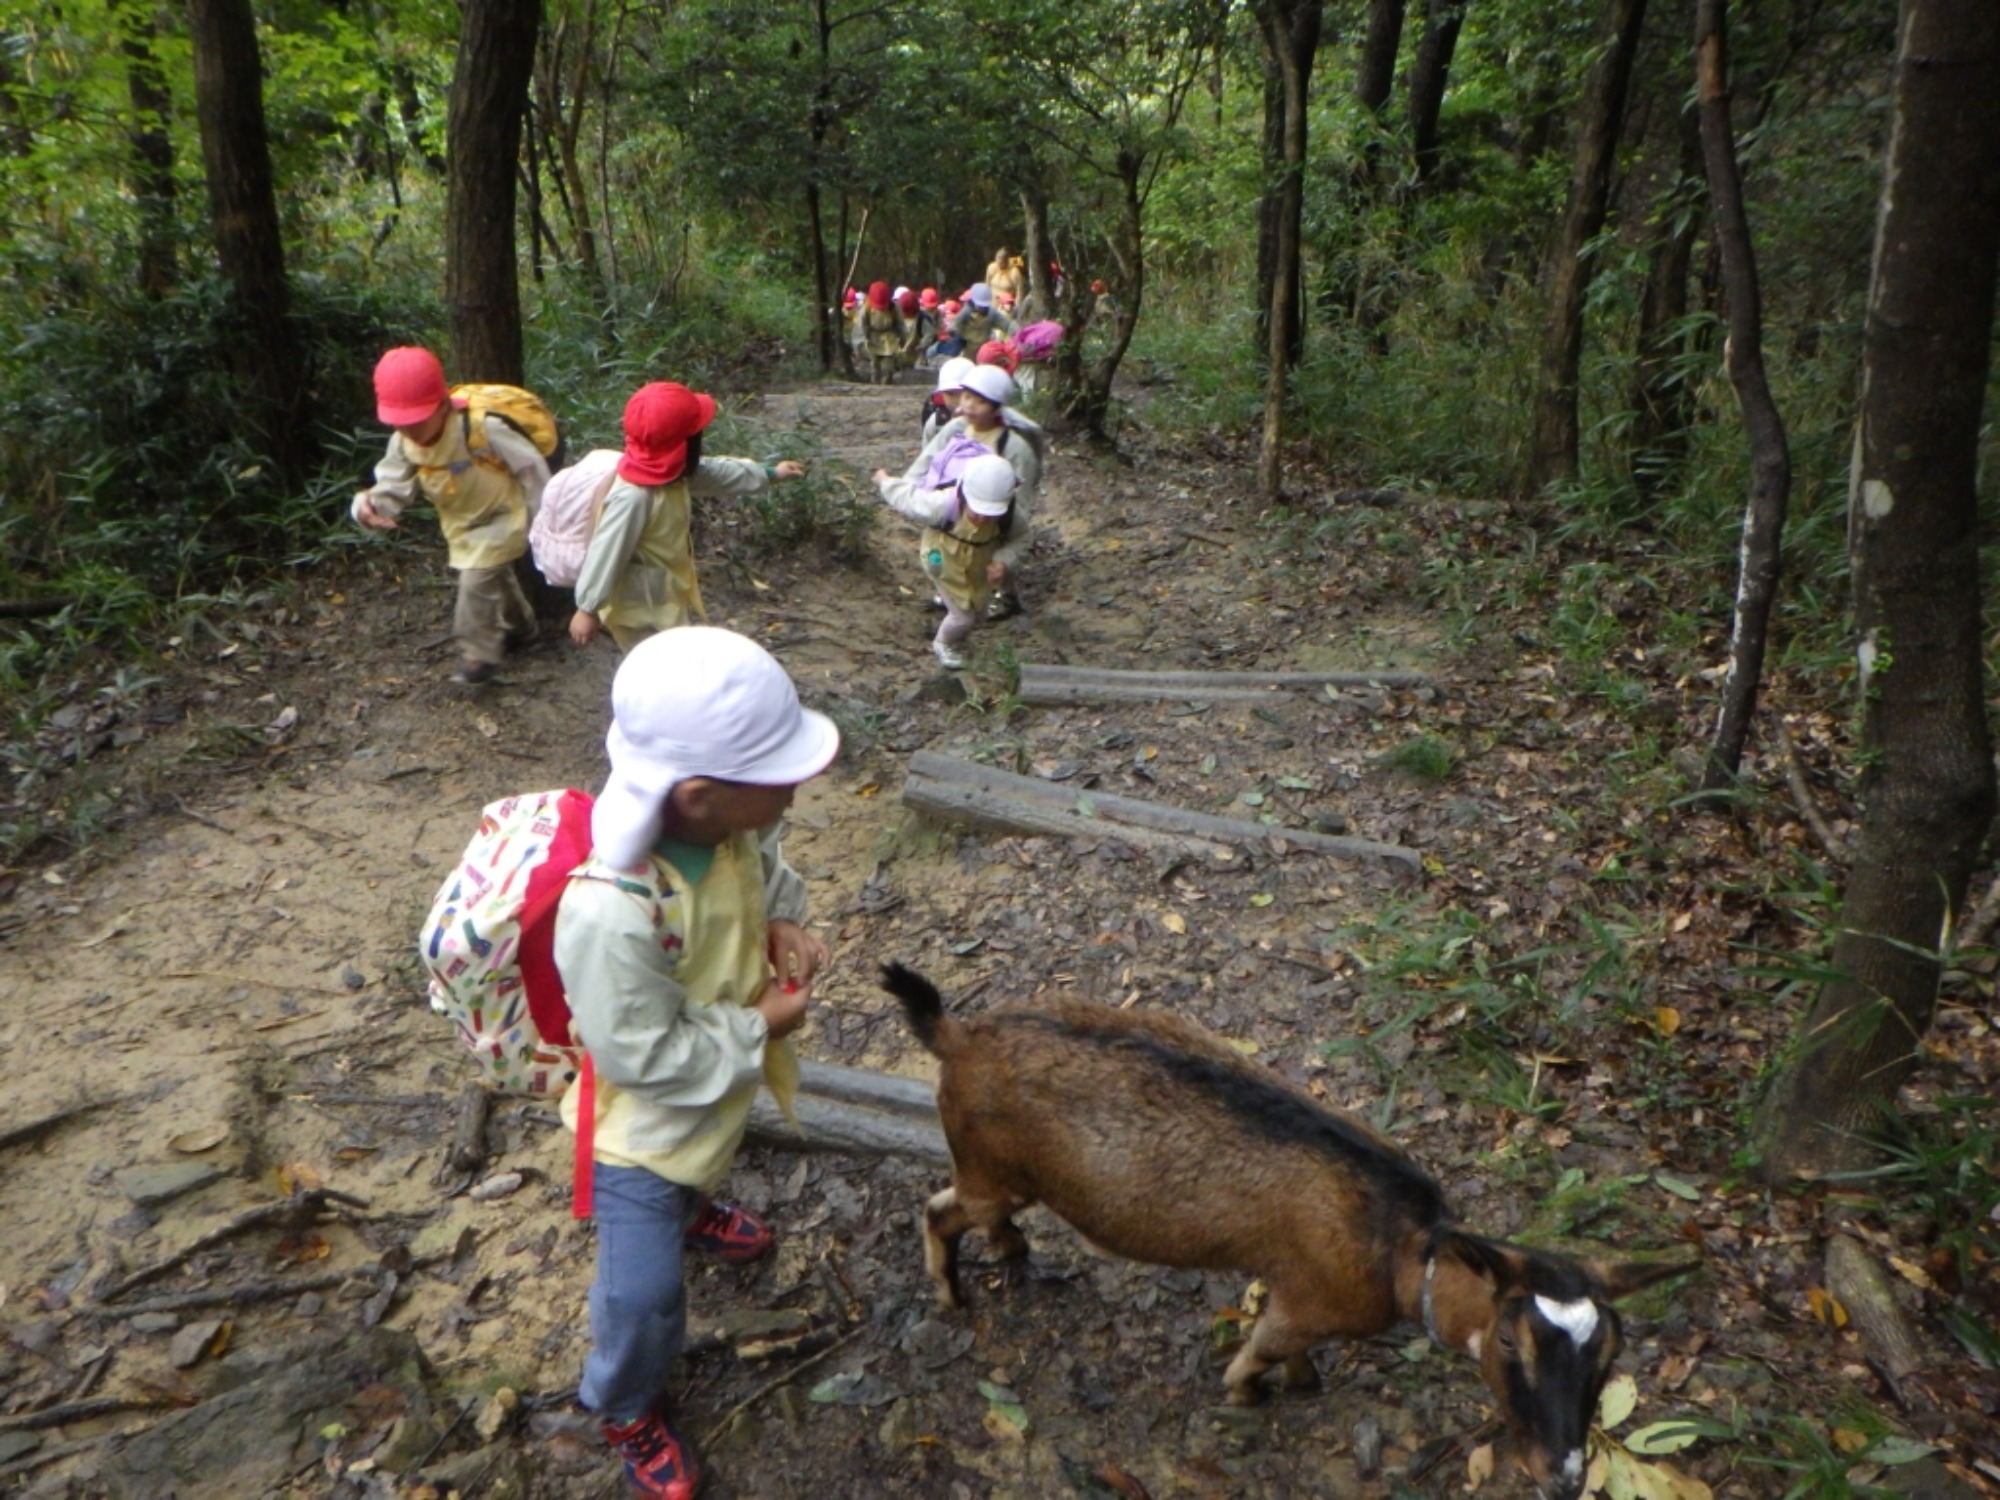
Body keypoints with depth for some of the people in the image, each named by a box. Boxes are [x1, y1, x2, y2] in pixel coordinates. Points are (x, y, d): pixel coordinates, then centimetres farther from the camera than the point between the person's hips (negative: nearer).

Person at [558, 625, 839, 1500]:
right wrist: (761, 1027, -24)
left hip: (719, 1082, 7)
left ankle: (692, 1212, 74)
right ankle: (626, 1411, 40)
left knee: (703, 1168, 38)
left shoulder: (728, 823, -23)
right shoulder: (612, 915, -45)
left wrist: (784, 922, -17)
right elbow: (645, 1057, -32)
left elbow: (768, 867, 2)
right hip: (646, 1118, -7)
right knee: (644, 1292, 7)